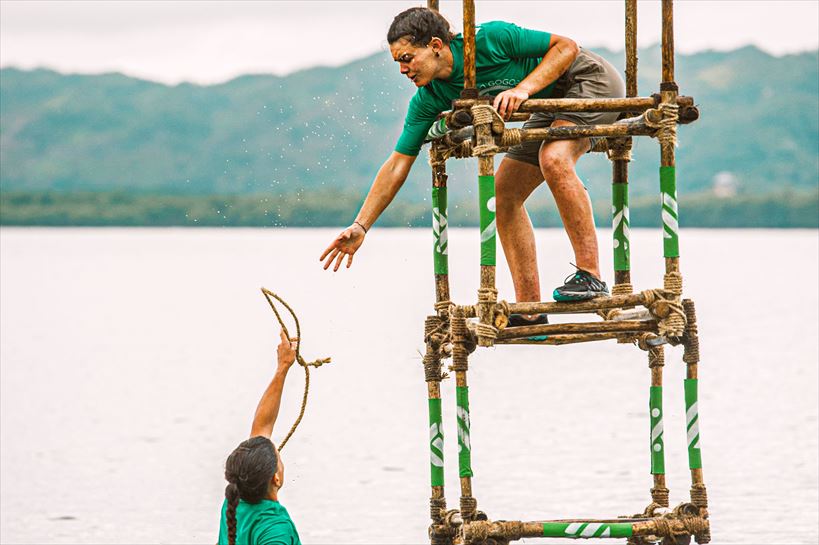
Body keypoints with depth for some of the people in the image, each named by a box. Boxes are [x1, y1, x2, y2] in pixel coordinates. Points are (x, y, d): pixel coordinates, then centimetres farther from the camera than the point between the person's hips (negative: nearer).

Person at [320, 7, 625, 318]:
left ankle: (590, 277, -27)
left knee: (553, 158, -31)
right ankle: (529, 308, 3)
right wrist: (360, 227, -9)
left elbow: (566, 46, -19)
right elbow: (398, 165, -5)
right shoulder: (428, 100, -8)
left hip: (589, 78, -8)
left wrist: (523, 88, -31)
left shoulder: (491, 39, -28)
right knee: (504, 192, 0)